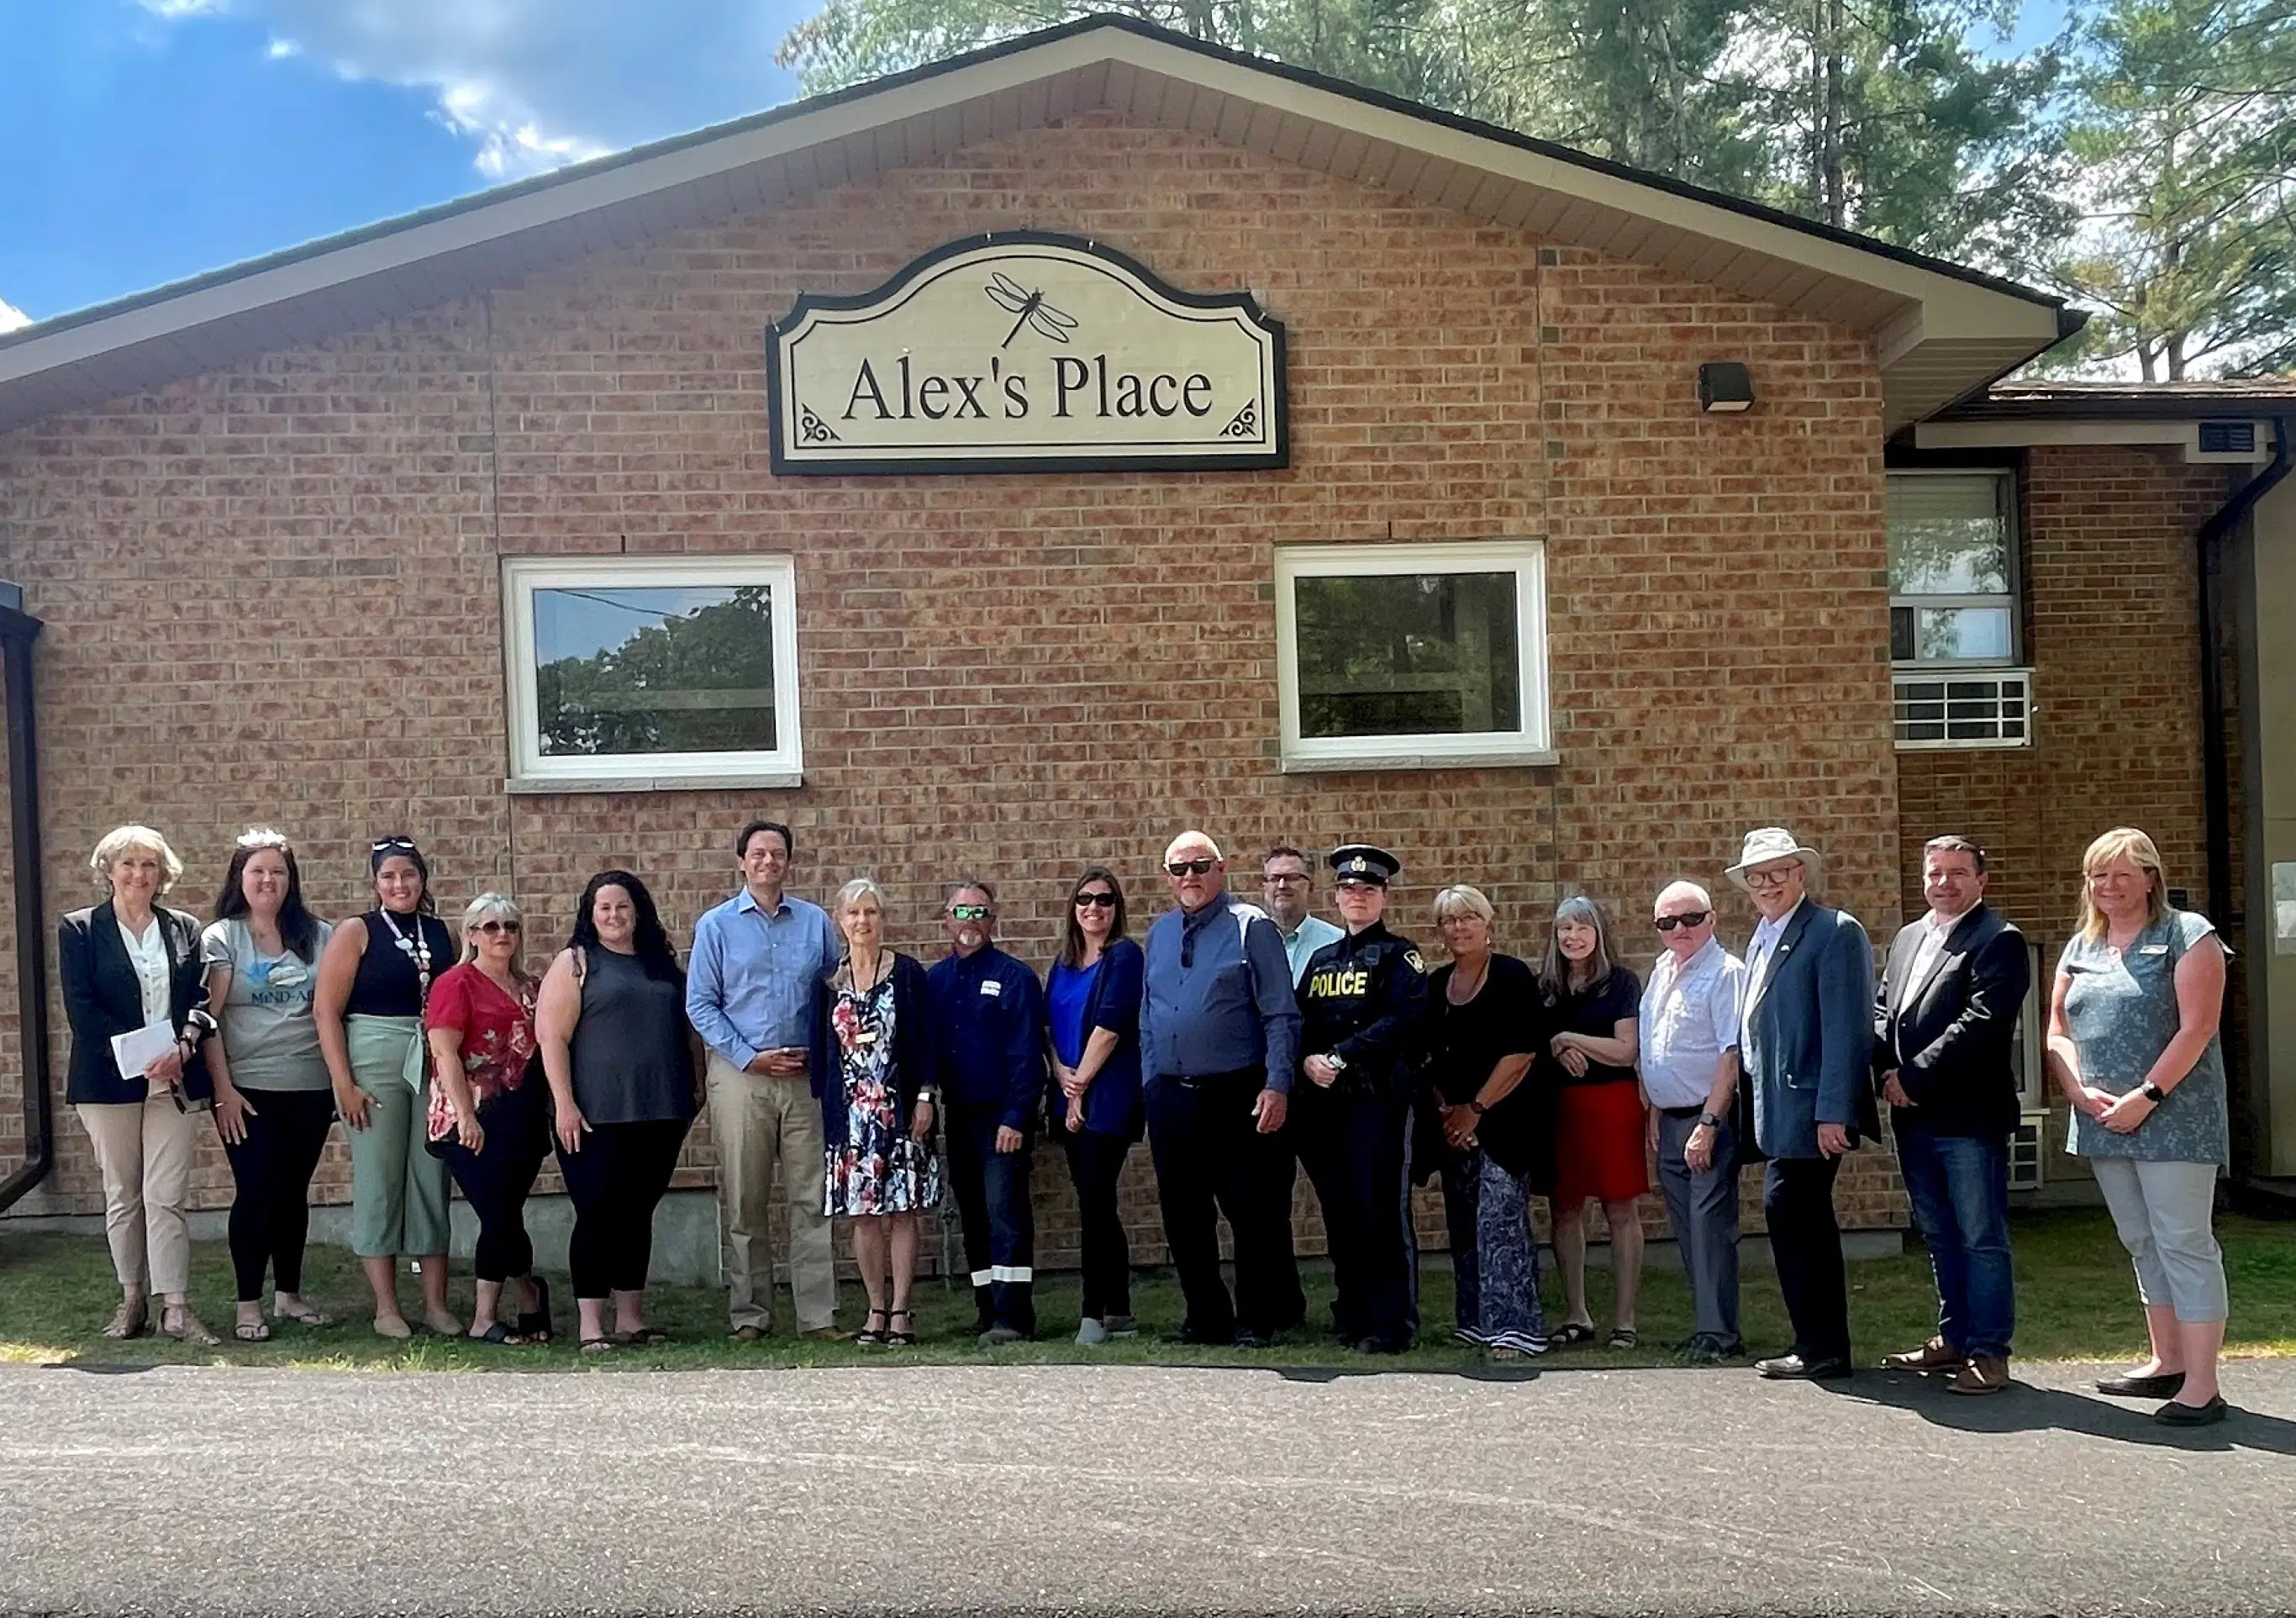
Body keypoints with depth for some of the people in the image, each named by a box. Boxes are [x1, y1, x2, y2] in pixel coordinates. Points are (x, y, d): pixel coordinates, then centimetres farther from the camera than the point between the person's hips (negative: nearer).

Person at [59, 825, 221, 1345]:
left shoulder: (185, 929, 10)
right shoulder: (79, 930, 3)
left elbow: (201, 998, 6)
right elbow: (81, 1008, -6)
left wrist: (183, 1047, -14)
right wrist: (138, 1059, -15)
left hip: (174, 1080, 1)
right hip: (109, 1081, -1)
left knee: (167, 1196, -4)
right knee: (122, 1196, 9)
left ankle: (175, 1308, -5)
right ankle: (132, 1299, 19)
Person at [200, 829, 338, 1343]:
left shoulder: (319, 936, 7)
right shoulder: (221, 938, 0)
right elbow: (208, 1017, -4)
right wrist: (222, 1089, -10)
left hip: (312, 1088, 3)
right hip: (249, 1089, -3)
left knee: (293, 1191, 11)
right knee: (256, 1193, -3)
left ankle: (289, 1293, 23)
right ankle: (249, 1304, 8)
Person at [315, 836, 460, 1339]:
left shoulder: (442, 934, 11)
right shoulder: (356, 933, 1)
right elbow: (326, 1010, -5)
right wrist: (343, 1083, -11)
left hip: (435, 1066, 3)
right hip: (374, 1066, -3)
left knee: (432, 1181, 5)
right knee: (378, 1182, 1)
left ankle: (436, 1303, 12)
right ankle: (386, 1308, 9)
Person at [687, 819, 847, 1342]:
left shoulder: (815, 922, 10)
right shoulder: (716, 925, 5)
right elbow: (700, 1004, 1)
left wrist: (820, 1053, -2)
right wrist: (749, 1057, -8)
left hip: (805, 1077, 1)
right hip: (740, 1077, -1)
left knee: (811, 1201, 0)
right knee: (744, 1204, 3)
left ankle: (819, 1315, 3)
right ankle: (750, 1315, 11)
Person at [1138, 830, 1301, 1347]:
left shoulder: (1251, 927, -5)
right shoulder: (1159, 934, 14)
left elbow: (1281, 1015, -9)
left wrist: (1277, 1086, -16)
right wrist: (1151, 1083, 12)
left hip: (1236, 1096, -6)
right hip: (1170, 1098, 6)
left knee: (1250, 1209, 0)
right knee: (1182, 1213, 11)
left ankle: (1256, 1321, 13)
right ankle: (1206, 1317, 25)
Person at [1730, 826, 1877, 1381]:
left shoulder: (1835, 931, -10)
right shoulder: (1761, 941, 17)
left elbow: (1846, 1028, -16)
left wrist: (1833, 1112, -21)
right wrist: (1757, 1106, 15)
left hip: (1811, 1108, -9)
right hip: (1779, 1109, 9)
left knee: (1787, 1211, -11)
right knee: (1807, 1221, 13)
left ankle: (1819, 1347, -1)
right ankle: (1822, 1345, 20)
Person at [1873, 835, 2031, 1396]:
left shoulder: (1998, 941, -7)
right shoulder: (1907, 938, 17)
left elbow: (1980, 1022, -17)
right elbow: (1882, 1009, 16)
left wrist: (1914, 1077, -15)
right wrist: (1888, 1072, -3)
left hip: (1969, 1116, -7)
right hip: (1914, 1117, 8)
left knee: (1982, 1239, 0)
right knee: (1939, 1236, 16)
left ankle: (1989, 1351, 6)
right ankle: (1954, 1337, 26)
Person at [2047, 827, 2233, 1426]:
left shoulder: (2186, 935, -5)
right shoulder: (2081, 947, 14)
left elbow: (2197, 1028, -13)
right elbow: (2058, 1032, 10)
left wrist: (2145, 1097, -18)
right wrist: (2083, 1094, -6)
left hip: (2173, 1118, -6)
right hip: (2104, 1122, 7)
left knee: (2183, 1243, -6)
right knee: (2142, 1243, 14)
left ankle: (2201, 1387, -3)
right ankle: (2167, 1363, 24)